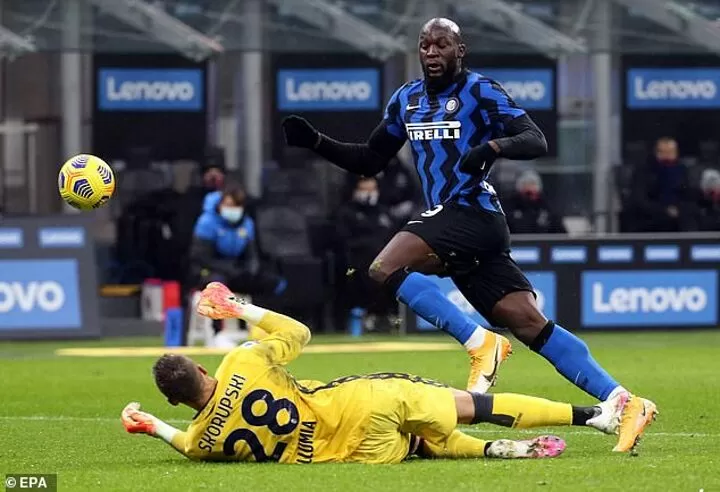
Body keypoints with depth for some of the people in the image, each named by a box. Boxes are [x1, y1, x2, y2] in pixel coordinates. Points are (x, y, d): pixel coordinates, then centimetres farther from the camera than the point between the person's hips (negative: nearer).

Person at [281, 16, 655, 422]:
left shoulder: (479, 91, -5)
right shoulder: (408, 99, 16)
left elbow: (536, 141, -13)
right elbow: (371, 160, 25)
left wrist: (493, 146, -32)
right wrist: (316, 142, 13)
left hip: (472, 214, -7)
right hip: (448, 219, 7)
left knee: (386, 268, -21)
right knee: (531, 325, -2)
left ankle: (481, 343, -18)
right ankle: (619, 400, -4)